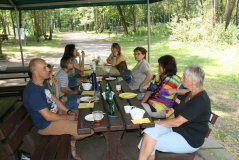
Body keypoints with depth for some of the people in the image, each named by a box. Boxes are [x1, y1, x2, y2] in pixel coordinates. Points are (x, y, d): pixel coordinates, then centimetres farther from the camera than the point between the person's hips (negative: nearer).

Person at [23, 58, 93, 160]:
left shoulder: (42, 83, 1)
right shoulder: (33, 92, -30)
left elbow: (53, 99, 12)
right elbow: (48, 116, -29)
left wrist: (68, 111, 2)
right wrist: (67, 117, -15)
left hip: (54, 114, 10)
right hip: (46, 125, -10)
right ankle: (72, 140, 14)